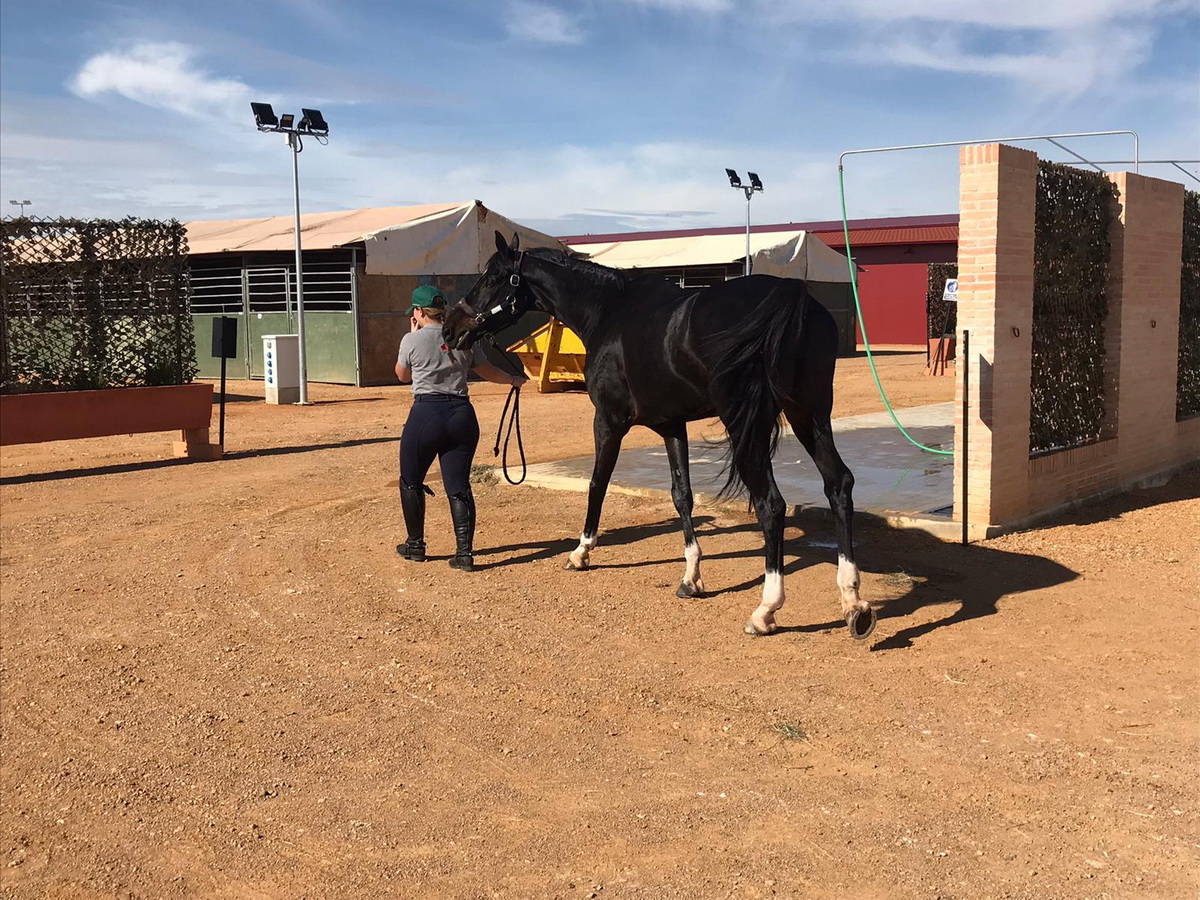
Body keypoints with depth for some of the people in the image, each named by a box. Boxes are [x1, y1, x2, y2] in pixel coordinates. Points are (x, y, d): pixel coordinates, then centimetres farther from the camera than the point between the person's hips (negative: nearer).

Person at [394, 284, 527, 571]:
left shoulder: (412, 340, -4)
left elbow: (402, 375, 13)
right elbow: (488, 371, 19)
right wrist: (513, 380, 36)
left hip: (426, 415, -3)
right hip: (462, 415, 4)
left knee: (411, 482, 15)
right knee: (459, 487, 5)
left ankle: (415, 545, 24)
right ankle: (465, 552, -2)